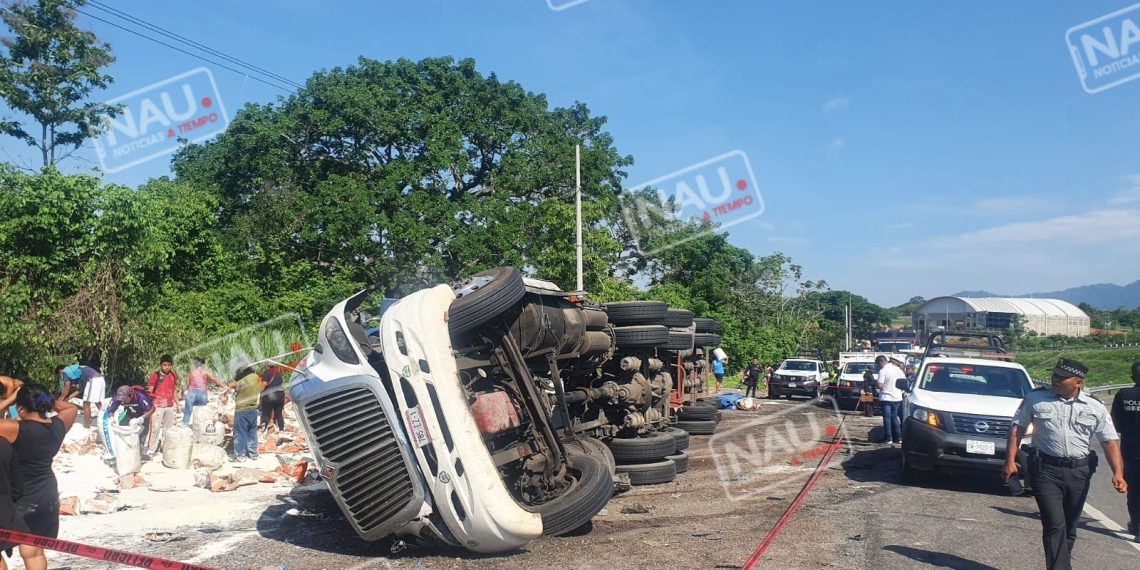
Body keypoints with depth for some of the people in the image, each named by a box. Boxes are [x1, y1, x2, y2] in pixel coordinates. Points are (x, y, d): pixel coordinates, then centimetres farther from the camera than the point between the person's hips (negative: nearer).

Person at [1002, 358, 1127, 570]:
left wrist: (1118, 472, -13)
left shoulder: (1095, 408, 1)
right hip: (1046, 469, -2)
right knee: (1055, 525, -11)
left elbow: (1110, 441, 0)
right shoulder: (1036, 398, -2)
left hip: (1079, 472, 3)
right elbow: (1017, 428, 3)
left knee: (1070, 526, 13)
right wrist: (1010, 461, -3)